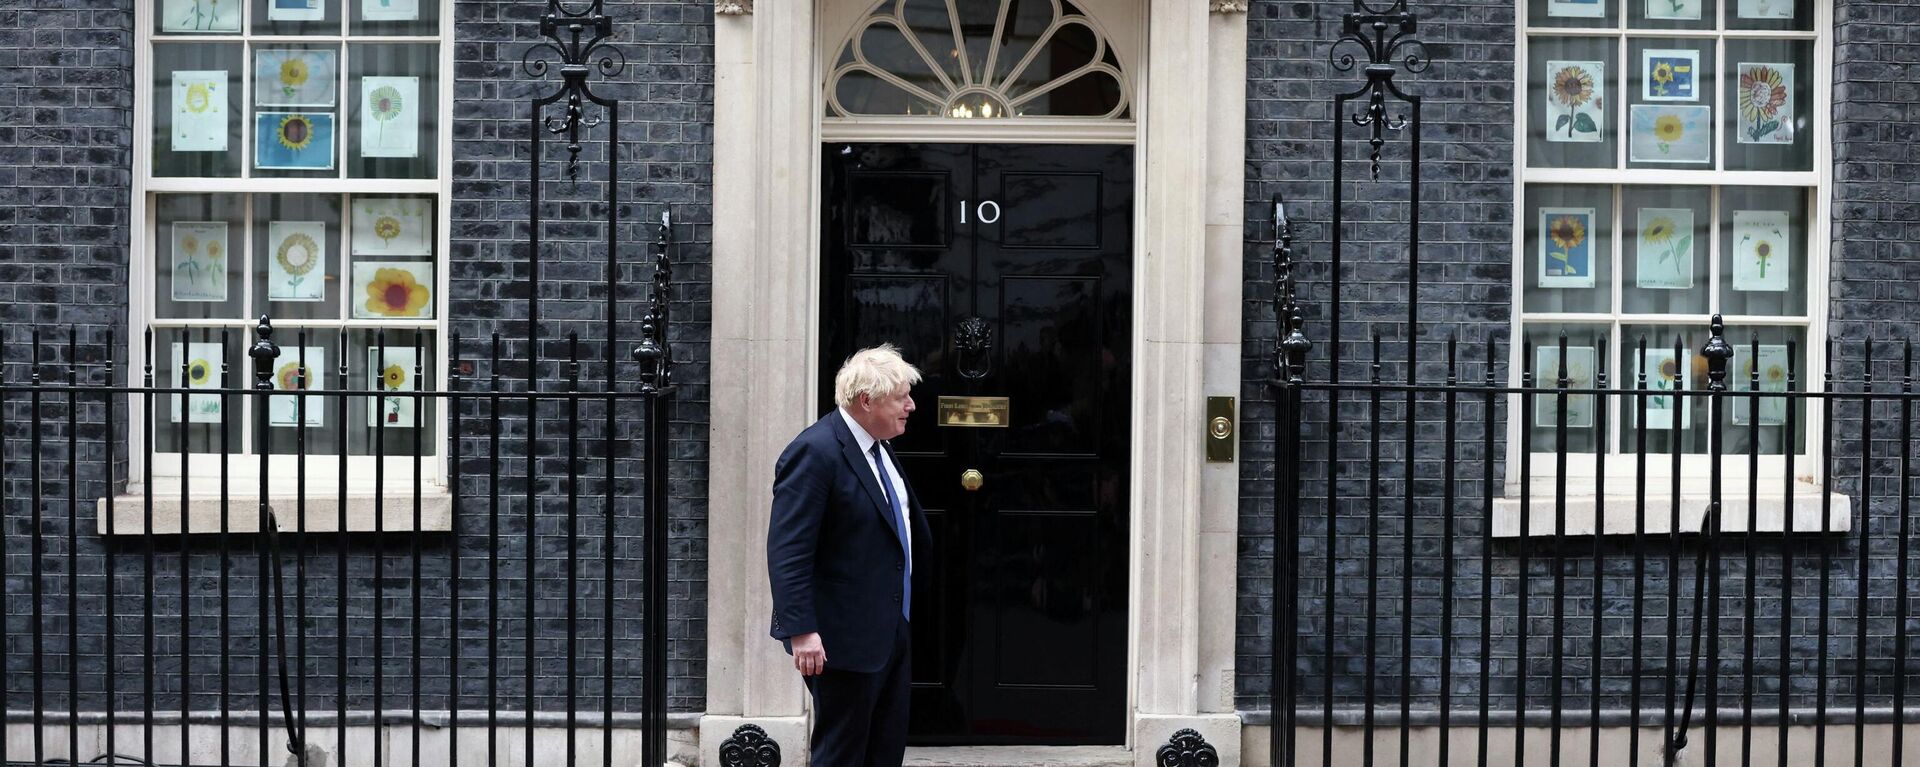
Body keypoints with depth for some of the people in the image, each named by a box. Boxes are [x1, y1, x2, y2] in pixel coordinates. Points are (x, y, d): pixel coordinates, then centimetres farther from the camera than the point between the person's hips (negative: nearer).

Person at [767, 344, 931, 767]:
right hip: (846, 638, -10)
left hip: (891, 632, 10)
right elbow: (788, 552, -23)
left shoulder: (878, 447, 10)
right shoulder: (815, 452, -19)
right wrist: (802, 632, -28)